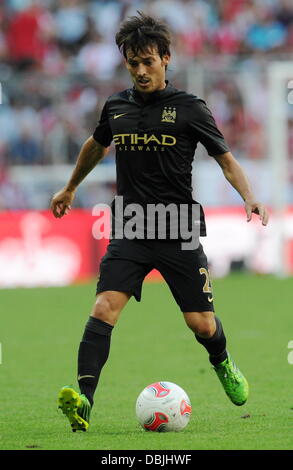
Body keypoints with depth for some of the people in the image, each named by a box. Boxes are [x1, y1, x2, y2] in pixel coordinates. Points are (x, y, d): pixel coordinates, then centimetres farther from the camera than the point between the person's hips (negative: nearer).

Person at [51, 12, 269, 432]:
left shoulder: (189, 109, -3)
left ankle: (222, 363, 38)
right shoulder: (116, 107, 7)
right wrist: (70, 188, 41)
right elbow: (96, 145, 29)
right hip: (130, 232, 2)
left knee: (201, 322, 2)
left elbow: (226, 159, 1)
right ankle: (83, 401, -27)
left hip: (179, 232, -2)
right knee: (105, 307, -19)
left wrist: (249, 197, -17)